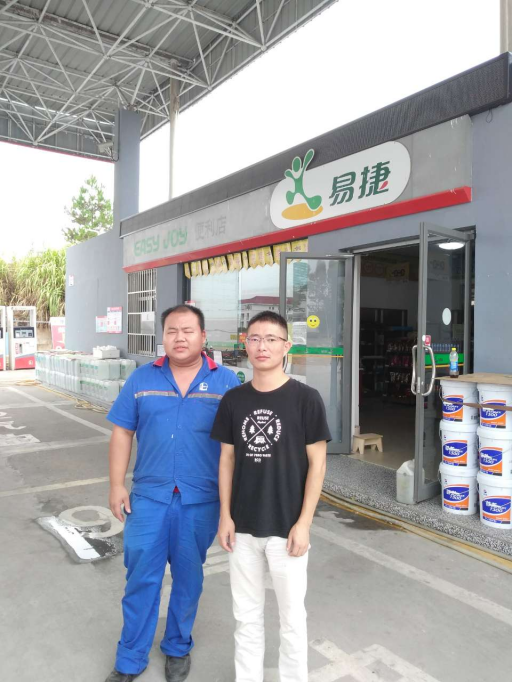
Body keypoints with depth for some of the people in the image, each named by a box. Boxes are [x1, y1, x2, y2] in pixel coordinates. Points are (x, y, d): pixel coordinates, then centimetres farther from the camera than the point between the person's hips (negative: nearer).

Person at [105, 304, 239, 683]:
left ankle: (178, 648, 38)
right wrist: (117, 485, 1)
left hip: (201, 499, 0)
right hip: (149, 495, 1)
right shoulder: (141, 379, 1)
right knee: (141, 577, 9)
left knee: (188, 577, 16)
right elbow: (122, 433, 5)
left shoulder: (226, 381, -3)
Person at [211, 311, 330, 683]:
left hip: (286, 528, -3)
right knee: (246, 614, 19)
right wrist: (225, 515, 2)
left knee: (291, 616, 15)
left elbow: (317, 463, -8)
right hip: (243, 527, 3)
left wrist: (303, 522, -10)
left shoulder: (305, 398, -11)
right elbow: (227, 459, 6)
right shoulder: (234, 400, 0)